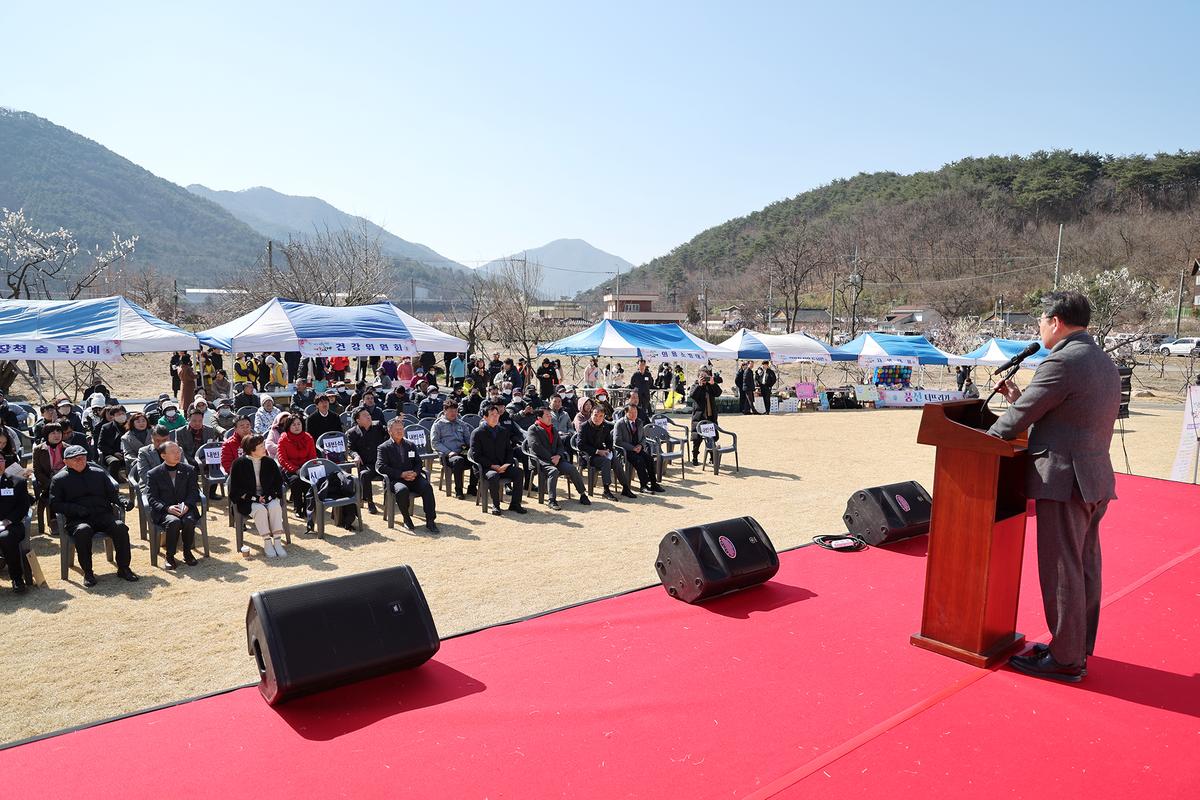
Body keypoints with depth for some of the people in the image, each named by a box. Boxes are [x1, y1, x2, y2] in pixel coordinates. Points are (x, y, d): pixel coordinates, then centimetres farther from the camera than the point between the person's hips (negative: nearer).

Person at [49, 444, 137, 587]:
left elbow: (112, 493, 20)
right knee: (83, 530, -37)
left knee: (120, 526, -28)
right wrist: (76, 509, -14)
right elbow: (54, 504, 4)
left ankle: (123, 568, -18)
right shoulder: (59, 479, 11)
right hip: (77, 520, -2)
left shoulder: (98, 473, 19)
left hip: (103, 515, 2)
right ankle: (87, 573, -24)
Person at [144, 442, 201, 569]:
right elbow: (151, 498, -2)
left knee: (189, 521, -32)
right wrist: (167, 508, -20)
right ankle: (170, 556, -15)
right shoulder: (153, 474, 4)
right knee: (174, 522, -35)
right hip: (163, 511, -2)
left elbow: (194, 492, 6)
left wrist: (187, 505, -15)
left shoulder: (189, 470, 10)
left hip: (185, 509, 2)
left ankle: (187, 552, -8)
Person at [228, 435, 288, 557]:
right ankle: (267, 542, -25)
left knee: (275, 507, -29)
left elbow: (278, 482, 11)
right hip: (247, 499, -3)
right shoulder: (239, 464, -5)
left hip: (268, 496, 3)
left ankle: (277, 541, -28)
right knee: (260, 509, -33)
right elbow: (235, 489, -5)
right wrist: (253, 498, -16)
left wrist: (269, 495, -6)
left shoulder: (270, 462, 5)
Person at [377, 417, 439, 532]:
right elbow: (380, 467, -6)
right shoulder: (384, 448, 7)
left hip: (412, 477, 4)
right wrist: (401, 474, -15)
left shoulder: (410, 445, 21)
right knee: (402, 490, -37)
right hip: (395, 479, -3)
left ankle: (430, 520, -22)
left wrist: (415, 473, -7)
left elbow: (419, 462, 18)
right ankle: (406, 519, -17)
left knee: (427, 487, -27)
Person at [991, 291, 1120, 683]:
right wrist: (1020, 398, 14)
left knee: (1061, 570, -1)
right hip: (1095, 480, 10)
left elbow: (1018, 419, -13)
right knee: (1085, 567, 17)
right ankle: (1079, 647, 29)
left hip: (1064, 480, -10)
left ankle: (1065, 659, 9)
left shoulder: (1061, 362, -17)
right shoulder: (1105, 362, 14)